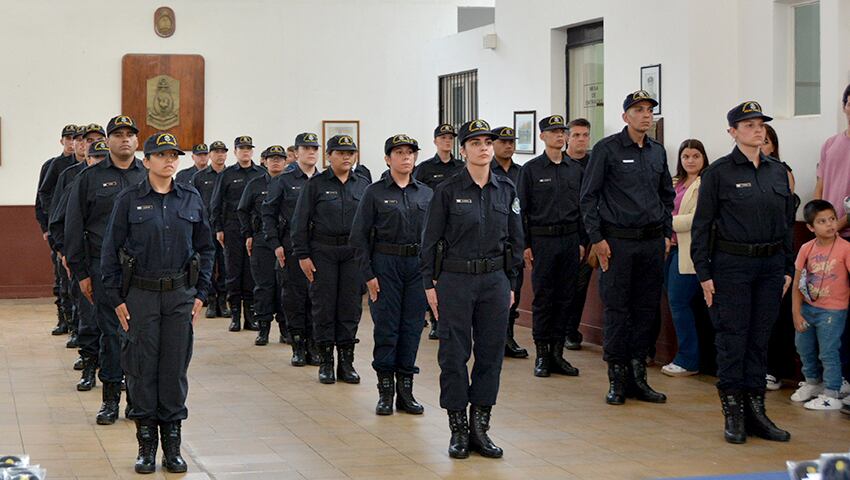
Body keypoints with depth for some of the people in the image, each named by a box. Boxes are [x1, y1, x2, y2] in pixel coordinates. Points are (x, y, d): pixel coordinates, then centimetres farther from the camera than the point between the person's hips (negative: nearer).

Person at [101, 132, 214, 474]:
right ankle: (146, 445, 12)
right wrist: (117, 298, -5)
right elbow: (111, 251, -1)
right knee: (142, 368, 2)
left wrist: (201, 293, 4)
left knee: (175, 367, 5)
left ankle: (172, 445, 14)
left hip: (181, 294, 2)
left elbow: (205, 248, 11)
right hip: (140, 294, -2)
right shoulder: (128, 200, -2)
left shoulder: (191, 199, 6)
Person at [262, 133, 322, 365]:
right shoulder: (284, 180, 2)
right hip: (292, 247, -2)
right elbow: (268, 213, 3)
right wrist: (275, 244, -5)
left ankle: (313, 346, 12)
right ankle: (298, 347, 8)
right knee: (295, 295, 0)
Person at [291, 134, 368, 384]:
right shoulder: (315, 184, 1)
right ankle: (326, 362, 9)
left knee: (351, 307, 3)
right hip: (323, 251, -2)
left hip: (354, 253, 2)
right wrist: (302, 255, -6)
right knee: (324, 307, 1)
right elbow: (300, 222, 0)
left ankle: (346, 362, 12)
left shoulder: (363, 185, 10)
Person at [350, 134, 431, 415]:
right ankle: (385, 391, 8)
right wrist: (368, 274, -7)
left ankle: (405, 390, 13)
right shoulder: (375, 192, -1)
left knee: (412, 327, 5)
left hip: (418, 265, 3)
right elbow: (359, 236, -2)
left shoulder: (426, 194, 10)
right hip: (386, 264, -3)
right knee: (386, 327, -1)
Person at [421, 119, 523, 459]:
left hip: (495, 280, 3)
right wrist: (430, 284, -4)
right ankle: (458, 429, 10)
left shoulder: (506, 190, 7)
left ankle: (480, 427, 15)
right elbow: (430, 241, -1)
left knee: (491, 352, 5)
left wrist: (511, 284, 10)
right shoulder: (447, 191, -3)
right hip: (455, 280, -3)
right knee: (454, 354, 0)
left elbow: (515, 240, 12)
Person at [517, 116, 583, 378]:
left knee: (564, 298, 5)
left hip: (570, 239, 4)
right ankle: (541, 355, 6)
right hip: (542, 240, -4)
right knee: (542, 298, -1)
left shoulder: (576, 170, 11)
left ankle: (557, 353, 12)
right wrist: (525, 245, -7)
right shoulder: (531, 169, 0)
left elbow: (582, 208, 14)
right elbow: (521, 209, -2)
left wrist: (582, 241, 8)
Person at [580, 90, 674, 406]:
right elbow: (588, 196, -5)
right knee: (617, 309, -2)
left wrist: (667, 232, 14)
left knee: (647, 309, 7)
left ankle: (638, 377, 16)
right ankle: (617, 378, 7)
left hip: (652, 241, 5)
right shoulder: (607, 149, -5)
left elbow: (667, 195, 22)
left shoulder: (658, 152, 12)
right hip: (618, 241, -5)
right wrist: (597, 238, -10)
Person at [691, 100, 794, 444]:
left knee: (760, 340, 8)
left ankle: (756, 412, 15)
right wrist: (704, 273, -9)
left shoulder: (778, 172, 10)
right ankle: (733, 414, 7)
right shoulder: (718, 172, -4)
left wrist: (788, 268, 10)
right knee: (732, 339, -2)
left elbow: (787, 223, 15)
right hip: (731, 264, -5)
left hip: (771, 265, 5)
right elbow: (702, 225, -4)